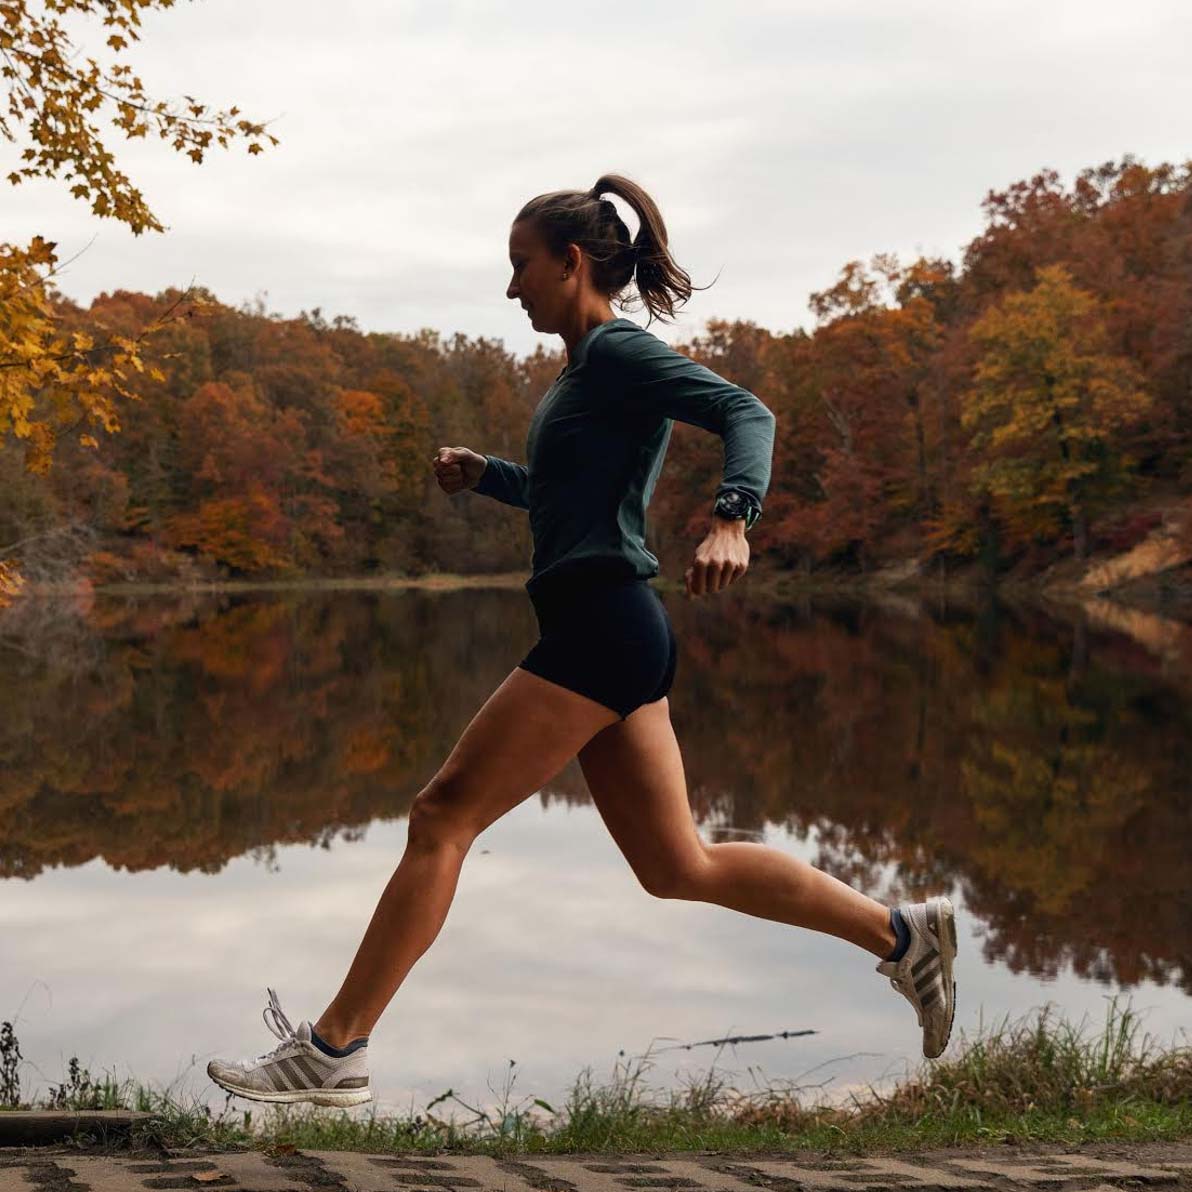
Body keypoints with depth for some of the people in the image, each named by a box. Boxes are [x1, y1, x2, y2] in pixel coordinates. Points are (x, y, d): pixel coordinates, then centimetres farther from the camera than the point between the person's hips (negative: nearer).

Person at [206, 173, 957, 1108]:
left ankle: (334, 1051, -1)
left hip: (601, 627, -10)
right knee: (678, 866, 11)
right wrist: (483, 475, 19)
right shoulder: (591, 367, 22)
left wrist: (731, 522, -37)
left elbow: (746, 412, -19)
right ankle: (902, 934, 15)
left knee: (442, 816, -7)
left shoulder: (618, 349, -6)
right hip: (607, 633, 10)